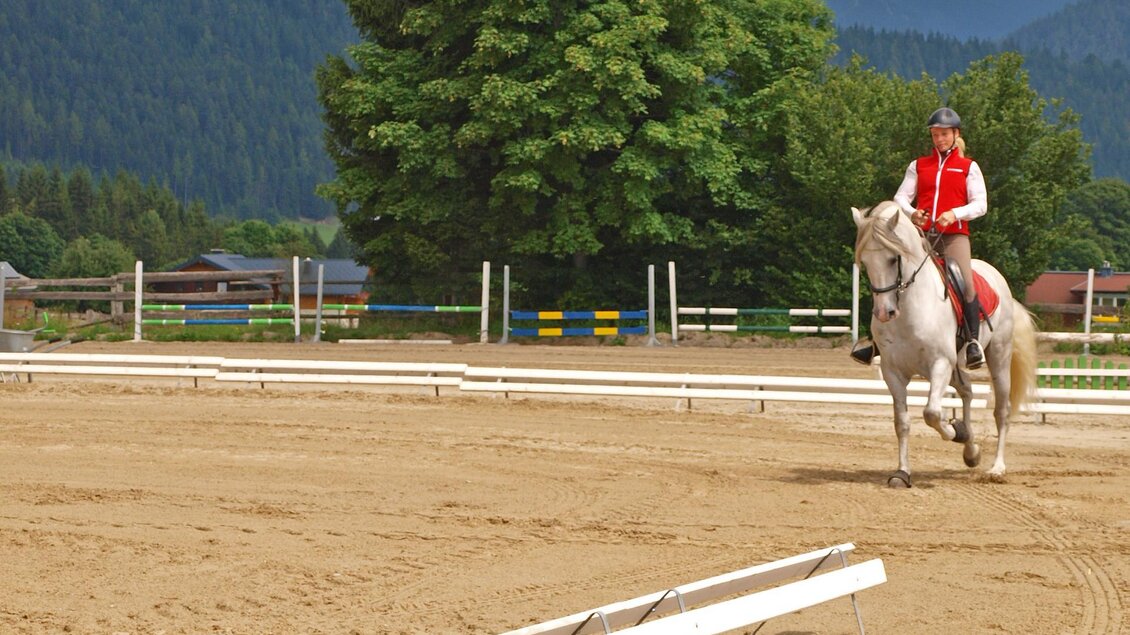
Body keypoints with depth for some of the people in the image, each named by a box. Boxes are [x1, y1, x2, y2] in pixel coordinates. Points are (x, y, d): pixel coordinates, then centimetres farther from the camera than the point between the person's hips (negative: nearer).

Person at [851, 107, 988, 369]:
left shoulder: (969, 167, 9)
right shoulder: (918, 166, 16)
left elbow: (980, 204, 1)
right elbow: (901, 197, 10)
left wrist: (954, 214, -17)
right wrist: (911, 213, -12)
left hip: (954, 235, -3)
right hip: (921, 234, 3)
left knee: (965, 283, -26)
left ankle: (973, 341, -15)